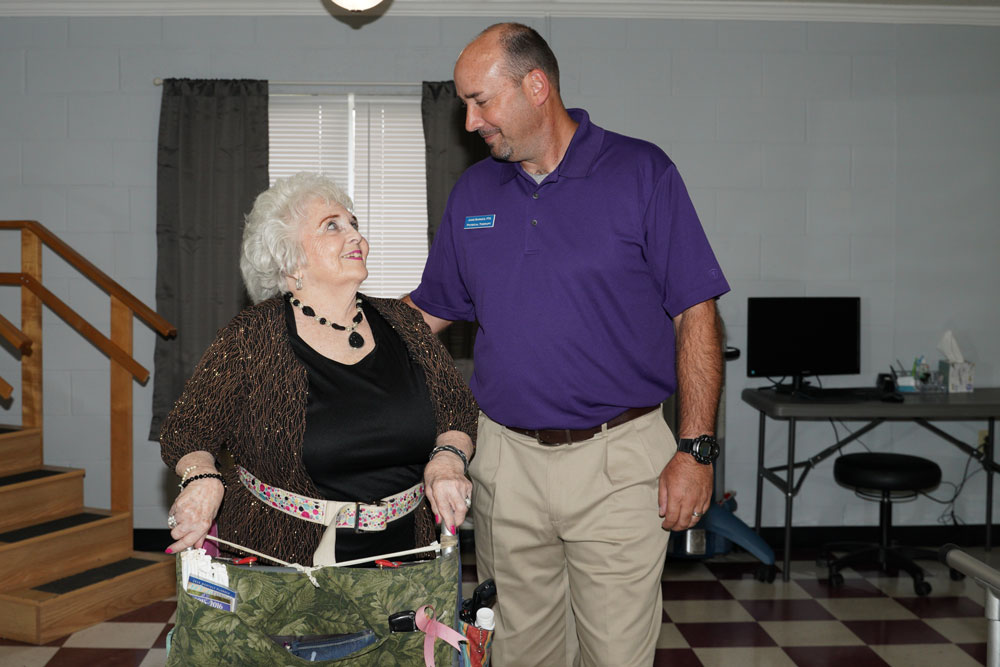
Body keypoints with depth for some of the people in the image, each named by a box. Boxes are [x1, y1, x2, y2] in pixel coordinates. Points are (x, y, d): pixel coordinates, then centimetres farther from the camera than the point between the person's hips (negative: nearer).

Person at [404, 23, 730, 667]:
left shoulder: (642, 173, -5)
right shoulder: (473, 191, 9)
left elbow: (696, 314, -5)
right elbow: (429, 310, 16)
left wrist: (696, 449, -10)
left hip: (619, 460, -3)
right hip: (505, 459, 4)